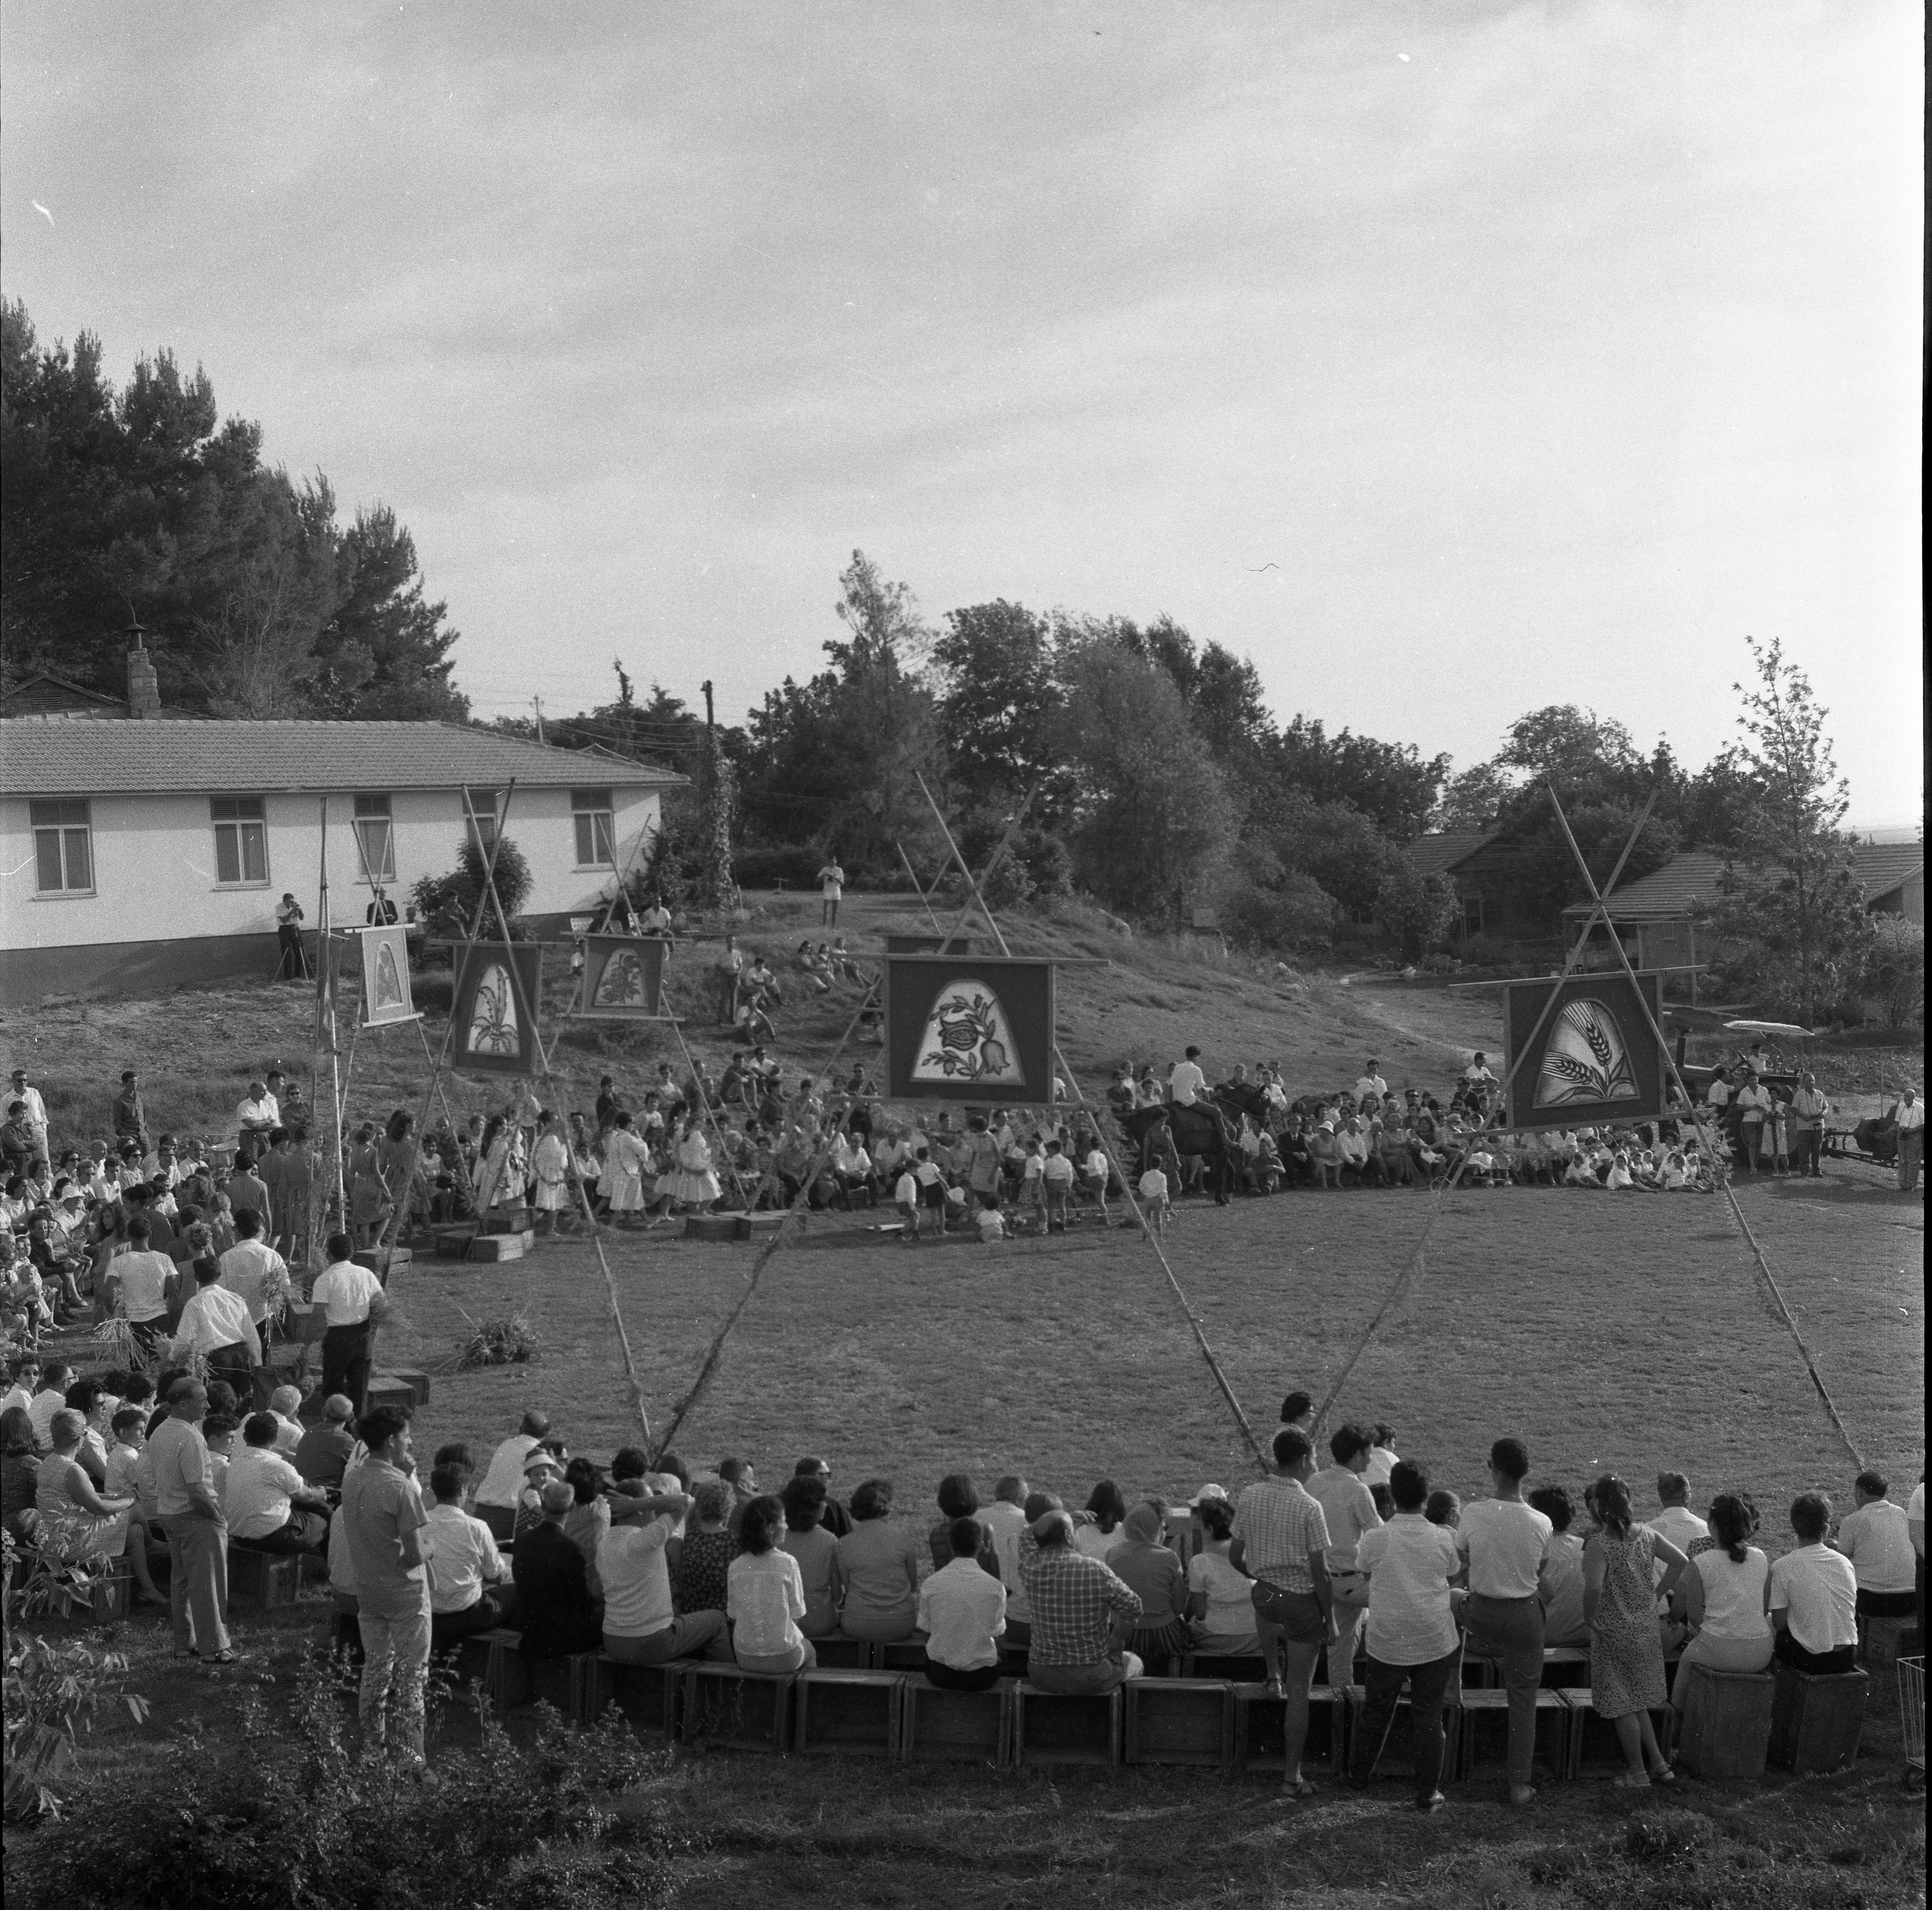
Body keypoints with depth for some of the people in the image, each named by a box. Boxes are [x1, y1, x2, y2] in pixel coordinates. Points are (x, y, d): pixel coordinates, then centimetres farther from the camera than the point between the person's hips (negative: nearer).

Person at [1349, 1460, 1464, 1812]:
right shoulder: (1443, 1539, -11)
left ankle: (1359, 1773, 36)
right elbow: (1453, 1573, 7)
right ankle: (1428, 1794, 15)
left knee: (1375, 1711, 18)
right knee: (1429, 1717, 10)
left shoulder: (1375, 1539, -14)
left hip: (1387, 1644, 0)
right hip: (1435, 1643, 0)